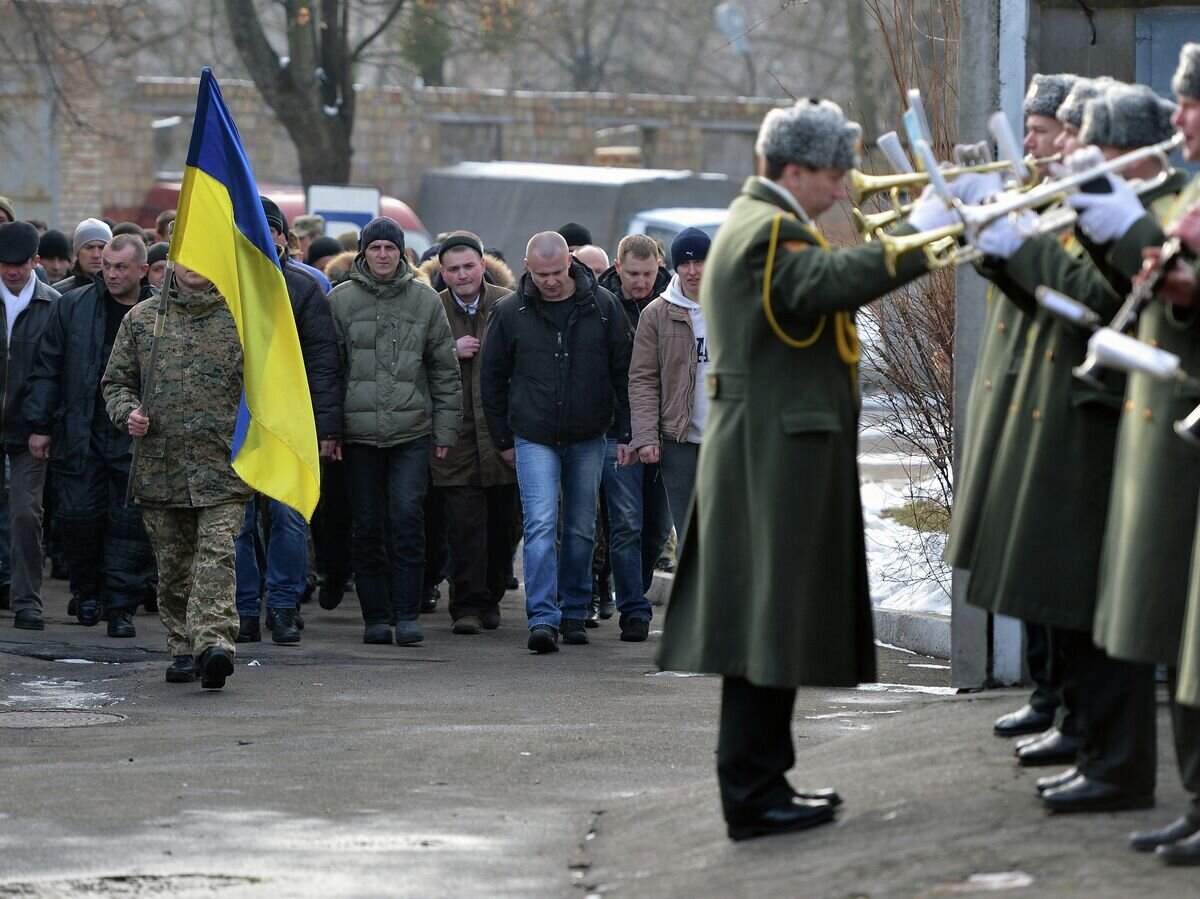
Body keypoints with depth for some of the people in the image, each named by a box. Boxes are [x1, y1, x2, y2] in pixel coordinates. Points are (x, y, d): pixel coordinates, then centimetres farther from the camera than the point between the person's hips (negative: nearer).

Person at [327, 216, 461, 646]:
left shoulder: (425, 301, 6)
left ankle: (407, 613, -4)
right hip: (359, 433, 0)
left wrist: (445, 429, 6)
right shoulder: (340, 300, 4)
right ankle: (376, 616, 11)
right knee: (368, 526, 4)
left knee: (407, 518, -10)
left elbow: (445, 371, 10)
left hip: (412, 432, 0)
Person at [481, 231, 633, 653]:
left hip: (588, 439, 1)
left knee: (581, 529, 9)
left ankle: (574, 612, 22)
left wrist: (625, 433, 2)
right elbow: (493, 378, 8)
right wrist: (503, 440, 8)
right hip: (534, 439, -1)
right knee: (541, 525, -13)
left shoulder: (602, 306, -2)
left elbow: (623, 373, 4)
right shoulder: (510, 313, -2)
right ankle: (543, 618, -17)